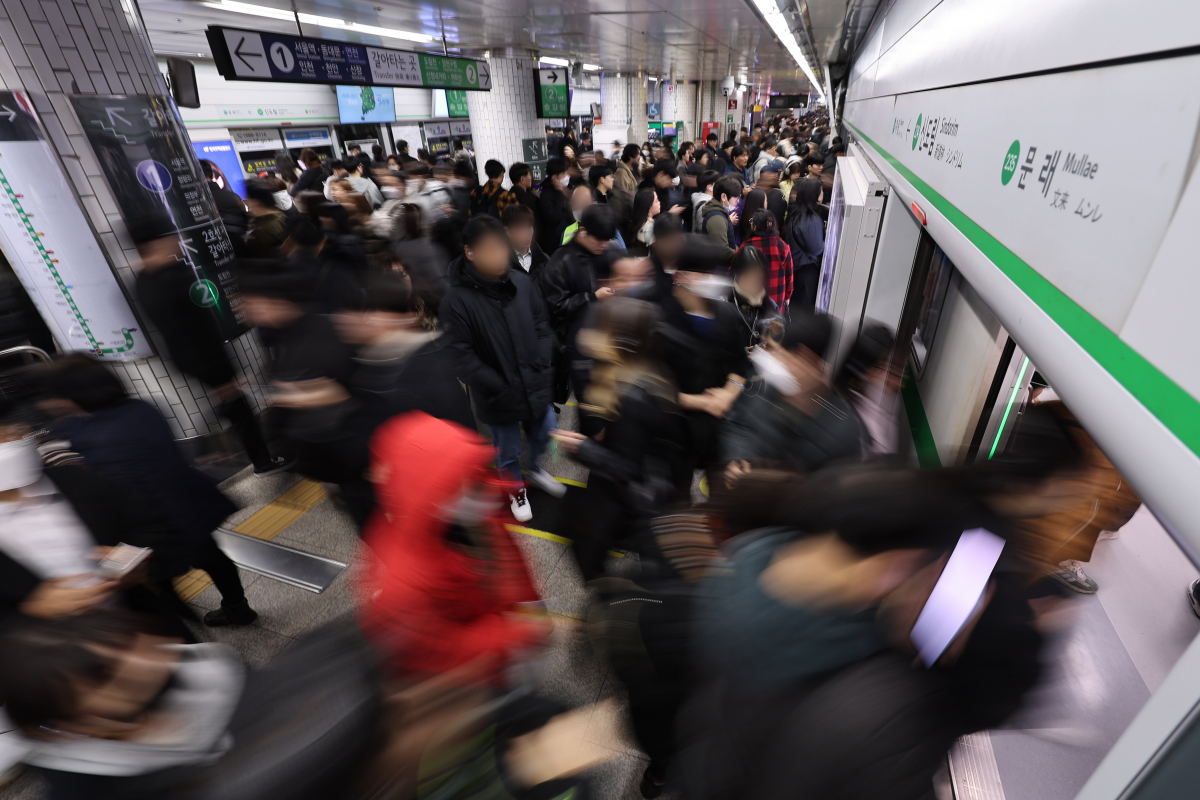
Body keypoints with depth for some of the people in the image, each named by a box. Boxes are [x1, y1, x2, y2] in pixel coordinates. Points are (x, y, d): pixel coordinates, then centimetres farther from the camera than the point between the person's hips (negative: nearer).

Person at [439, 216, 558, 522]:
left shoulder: (521, 281, -7)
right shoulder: (456, 300, -18)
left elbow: (542, 325, 2)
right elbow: (462, 356, -18)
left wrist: (543, 367, -8)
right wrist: (500, 388, -19)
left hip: (536, 385, 4)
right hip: (499, 397, -4)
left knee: (543, 433, 24)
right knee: (508, 451, 17)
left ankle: (534, 468, 57)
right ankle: (515, 488, 48)